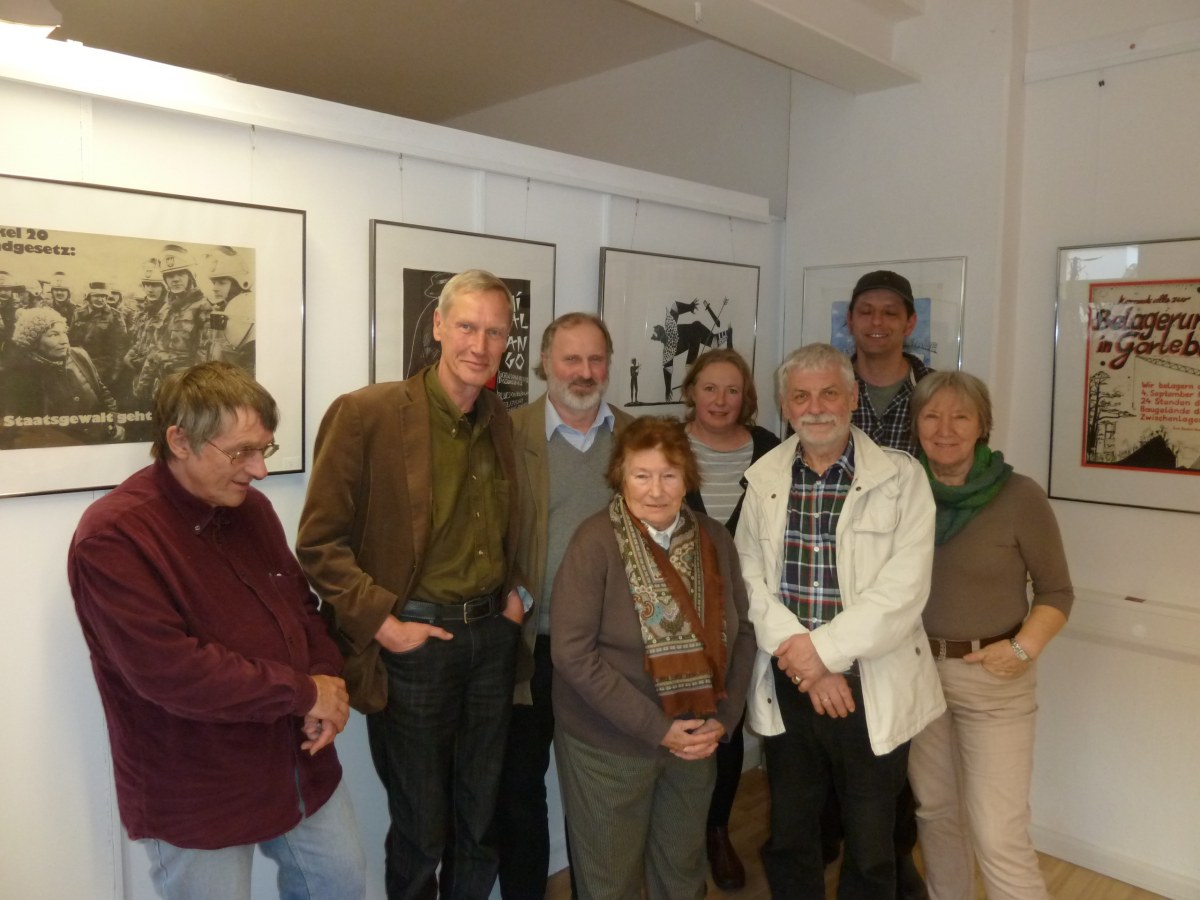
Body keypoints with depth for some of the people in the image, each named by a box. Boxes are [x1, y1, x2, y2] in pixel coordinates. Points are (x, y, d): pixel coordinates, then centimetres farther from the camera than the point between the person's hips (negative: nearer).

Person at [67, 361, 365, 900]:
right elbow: (169, 670, -29)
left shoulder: (251, 508, 3)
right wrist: (303, 693, -21)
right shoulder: (112, 537, -21)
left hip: (300, 762, 7)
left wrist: (329, 679, -9)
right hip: (196, 796, -7)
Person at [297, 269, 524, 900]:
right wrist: (382, 623, -16)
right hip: (412, 640, -5)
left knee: (480, 818, 20)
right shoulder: (366, 414, -14)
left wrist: (513, 590, 4)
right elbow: (319, 542, -11)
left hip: (492, 635, 5)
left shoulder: (501, 420, 5)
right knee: (420, 828, 12)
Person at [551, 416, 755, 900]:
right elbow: (572, 652, -21)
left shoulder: (713, 539, -1)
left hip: (695, 739, 5)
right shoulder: (595, 542, -17)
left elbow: (741, 633, 5)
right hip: (608, 744, -4)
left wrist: (722, 718, -7)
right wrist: (655, 727, -20)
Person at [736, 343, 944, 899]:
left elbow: (904, 588, -14)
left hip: (873, 690, -2)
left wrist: (825, 648, -18)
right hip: (785, 689, 3)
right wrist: (804, 661, -14)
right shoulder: (763, 479, 3)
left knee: (871, 852, 13)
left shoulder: (900, 477, -6)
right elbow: (750, 578, -4)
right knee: (788, 841, 18)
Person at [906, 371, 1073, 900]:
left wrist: (1023, 648, -17)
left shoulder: (1019, 496, -10)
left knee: (999, 837, -4)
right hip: (917, 671, 4)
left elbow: (1056, 592, -4)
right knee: (934, 812, 18)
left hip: (992, 679, -4)